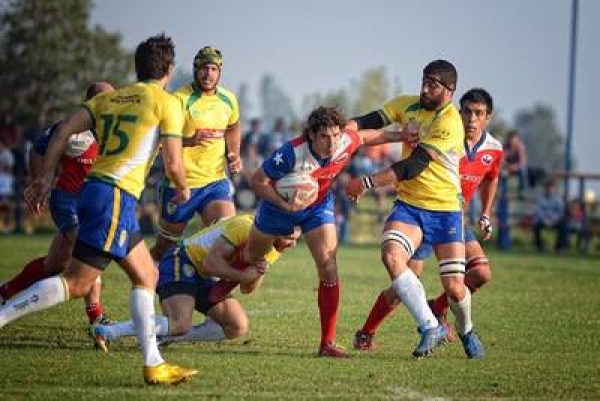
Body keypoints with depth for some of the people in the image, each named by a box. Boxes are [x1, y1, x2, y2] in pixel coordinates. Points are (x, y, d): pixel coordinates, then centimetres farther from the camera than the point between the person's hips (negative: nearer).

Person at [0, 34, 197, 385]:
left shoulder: (109, 98, 18)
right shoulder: (167, 103, 0)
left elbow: (64, 130, 7)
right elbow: (173, 164, -5)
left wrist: (47, 177, 9)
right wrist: (183, 189, 17)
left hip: (94, 187, 8)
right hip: (116, 197, -8)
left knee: (147, 277, 15)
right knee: (77, 283, -9)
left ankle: (154, 364, 9)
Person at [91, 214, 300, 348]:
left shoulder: (273, 251, 5)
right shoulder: (245, 227, -23)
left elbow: (247, 289, 9)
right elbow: (210, 263, -27)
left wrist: (256, 275, -12)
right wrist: (243, 275, -27)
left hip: (204, 280, 10)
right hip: (182, 263, -10)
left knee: (238, 327, 0)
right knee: (180, 323, -30)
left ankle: (167, 336, 0)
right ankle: (109, 332, -28)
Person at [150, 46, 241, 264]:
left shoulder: (228, 99, 5)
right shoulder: (181, 99, -14)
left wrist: (234, 154, 12)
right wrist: (189, 141, -34)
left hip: (216, 181, 4)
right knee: (163, 250, 8)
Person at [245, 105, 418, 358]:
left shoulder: (347, 143, -27)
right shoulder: (292, 153, -39)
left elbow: (366, 136, -1)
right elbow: (258, 180, -29)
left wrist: (401, 136, 0)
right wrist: (286, 205, -41)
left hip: (319, 206, 2)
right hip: (280, 205, -2)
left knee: (328, 267, -15)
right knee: (251, 257, 20)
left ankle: (327, 343, -10)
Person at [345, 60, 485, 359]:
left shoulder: (450, 124, -19)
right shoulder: (408, 105, 3)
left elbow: (414, 165, -23)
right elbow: (372, 121, 3)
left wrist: (368, 183, -25)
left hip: (445, 208, -4)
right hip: (408, 203, 4)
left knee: (454, 289, -6)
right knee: (391, 254, -26)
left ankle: (466, 332, 29)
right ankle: (430, 328, -16)